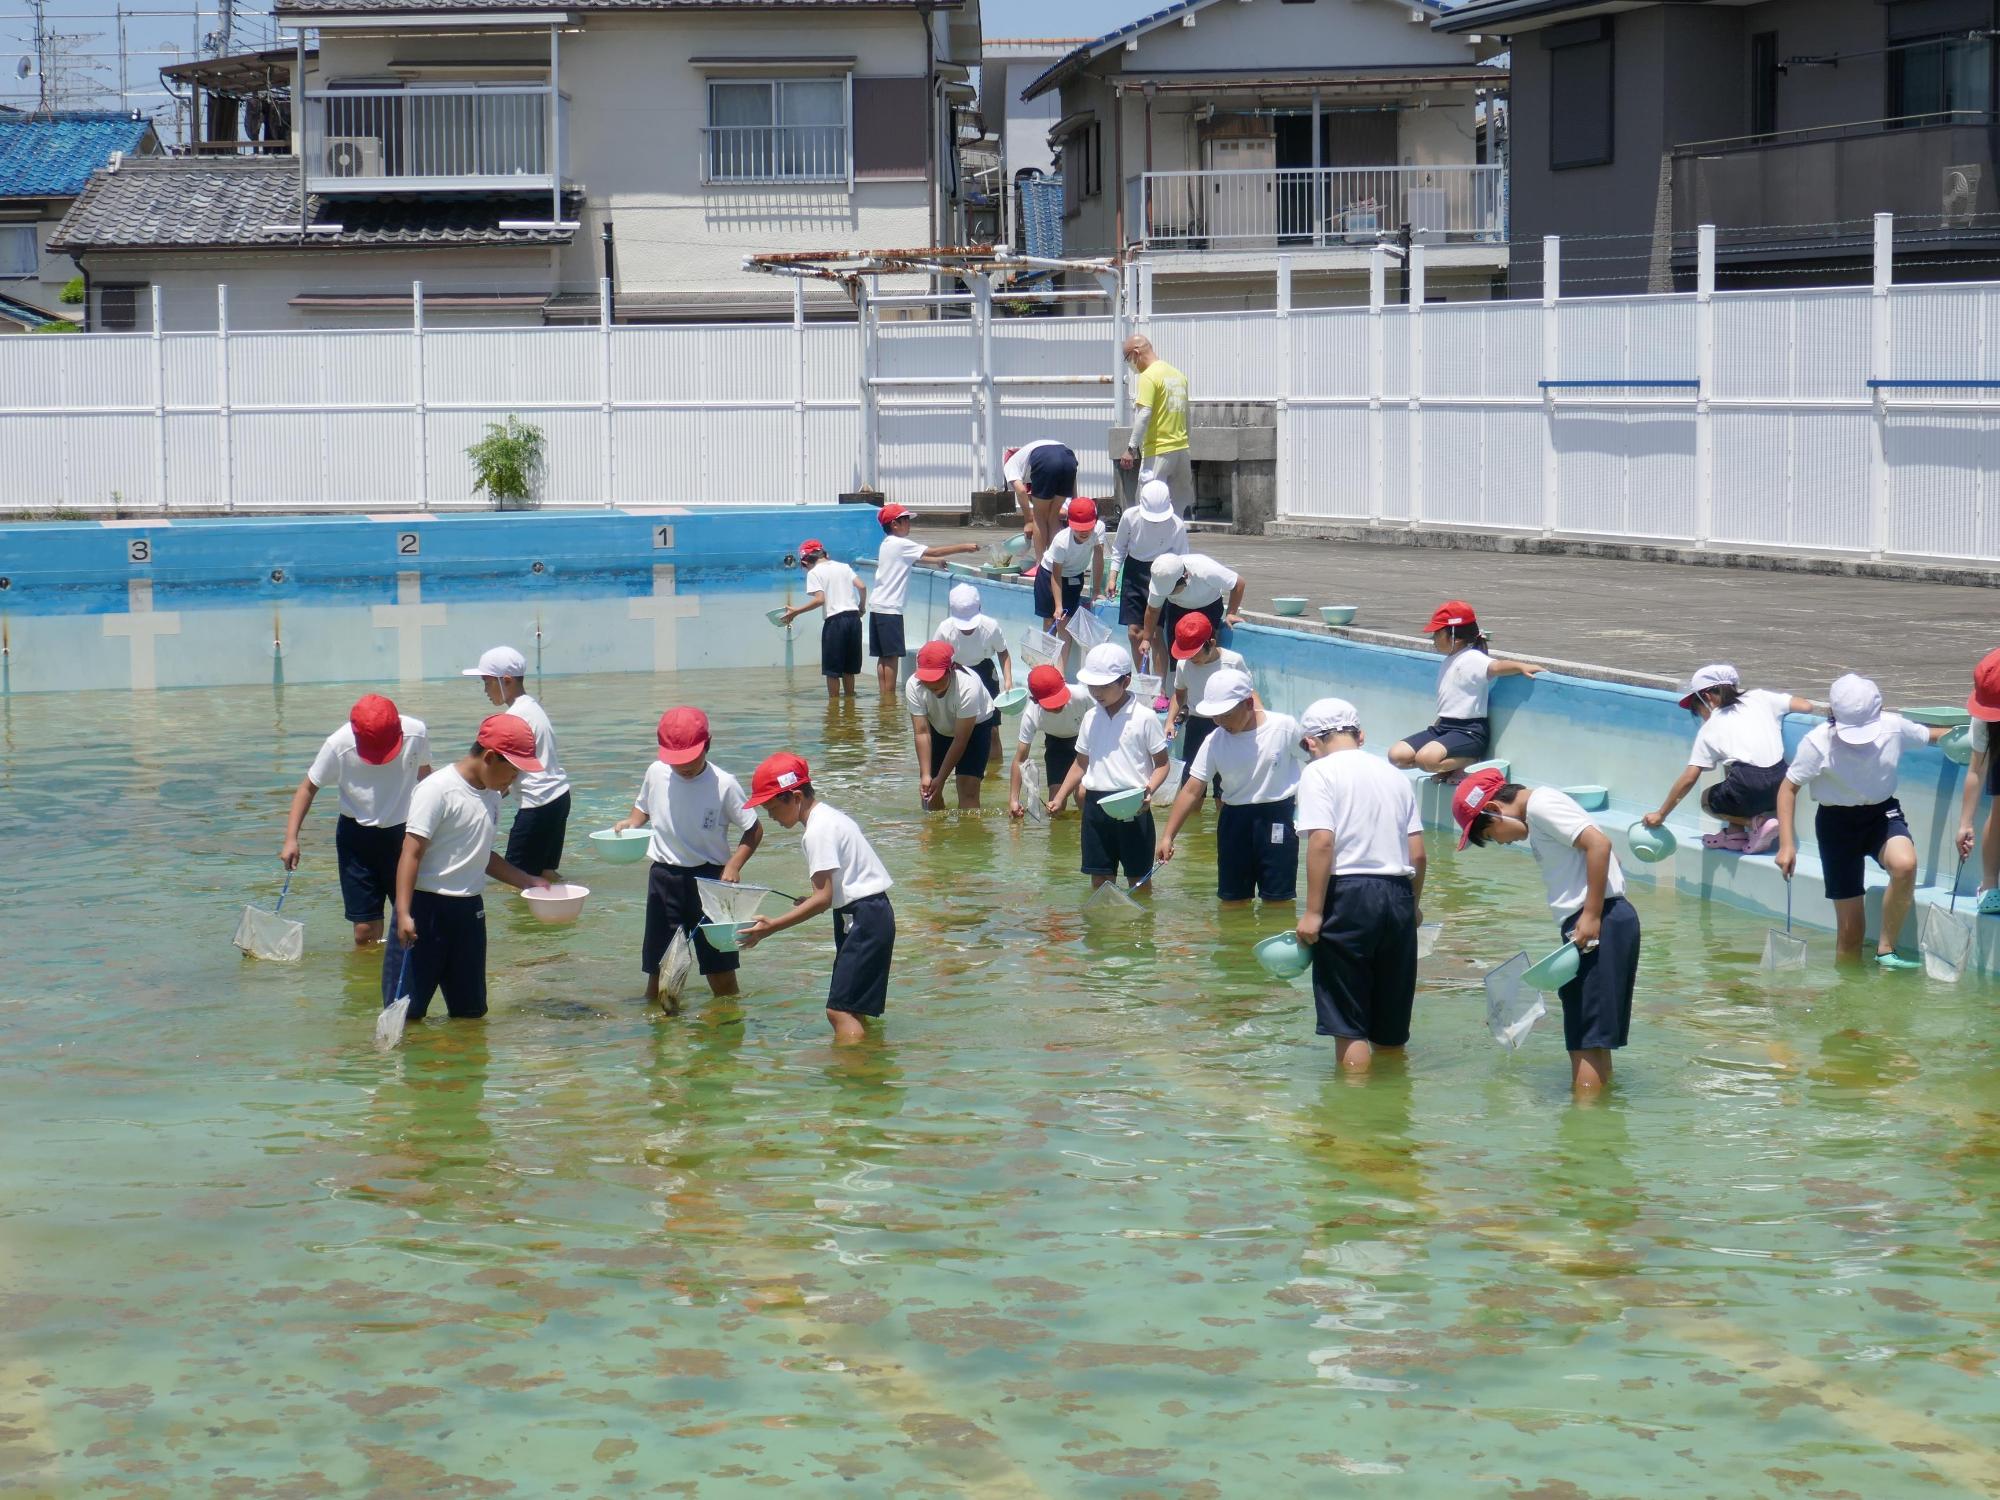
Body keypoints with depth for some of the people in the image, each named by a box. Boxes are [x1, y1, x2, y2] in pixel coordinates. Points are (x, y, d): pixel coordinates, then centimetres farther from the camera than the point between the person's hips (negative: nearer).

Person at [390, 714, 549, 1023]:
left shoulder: (491, 795, 11)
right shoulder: (437, 790, -14)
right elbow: (411, 853, -17)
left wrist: (526, 881, 18)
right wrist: (403, 913, -25)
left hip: (469, 909, 8)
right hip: (426, 908, -8)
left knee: (471, 1010, 12)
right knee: (407, 1011, -8)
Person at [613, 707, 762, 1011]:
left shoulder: (723, 784, -13)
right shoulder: (656, 774, -3)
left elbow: (754, 830, -5)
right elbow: (643, 806, 18)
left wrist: (734, 866, -18)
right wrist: (631, 823, -4)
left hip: (709, 877, -3)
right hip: (664, 876, 3)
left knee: (720, 967, 3)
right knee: (658, 965, 6)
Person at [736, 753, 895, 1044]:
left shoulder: (818, 831, -17)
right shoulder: (829, 816, 14)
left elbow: (823, 898, -22)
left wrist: (772, 927, -22)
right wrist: (812, 902, 15)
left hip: (864, 919, -11)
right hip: (871, 913, 11)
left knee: (840, 1010, -16)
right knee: (849, 1007, 16)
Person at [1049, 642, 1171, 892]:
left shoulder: (1144, 717, -7)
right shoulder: (1091, 717, 8)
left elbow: (1161, 763, -4)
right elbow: (1081, 763, 17)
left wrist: (1149, 790, -22)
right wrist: (1059, 798, 8)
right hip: (1096, 803, 5)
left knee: (1138, 879, 3)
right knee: (1099, 876, 9)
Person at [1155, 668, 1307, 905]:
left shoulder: (1284, 727, -12)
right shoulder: (1215, 742, -5)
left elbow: (1315, 759, 2)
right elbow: (1191, 790, -5)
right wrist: (1168, 836, -10)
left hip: (1276, 817, -3)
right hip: (1235, 821, 3)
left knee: (1277, 899, 0)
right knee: (1232, 899, 10)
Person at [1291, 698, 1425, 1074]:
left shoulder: (1320, 772, -3)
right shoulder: (1394, 775, 14)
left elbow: (1322, 841, -15)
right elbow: (1417, 852, 11)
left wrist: (1312, 912, -13)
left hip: (1350, 895, -6)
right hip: (1398, 895, 6)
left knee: (1348, 1026, -1)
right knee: (1392, 1027, 16)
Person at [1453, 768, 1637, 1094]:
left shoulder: (1540, 805, -8)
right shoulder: (1538, 818, 22)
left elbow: (1599, 844, -20)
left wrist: (1592, 915, -20)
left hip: (1601, 923, -10)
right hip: (1588, 924, 10)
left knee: (1587, 1038, -9)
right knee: (1588, 1040, 14)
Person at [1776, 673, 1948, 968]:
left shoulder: (1894, 728, -11)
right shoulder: (1818, 742, -18)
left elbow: (1930, 735, 11)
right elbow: (1789, 788, -9)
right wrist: (1786, 844, -15)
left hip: (1882, 812, 2)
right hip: (1837, 821, -1)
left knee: (1905, 864, -34)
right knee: (1850, 930, -2)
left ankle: (1886, 949, -17)